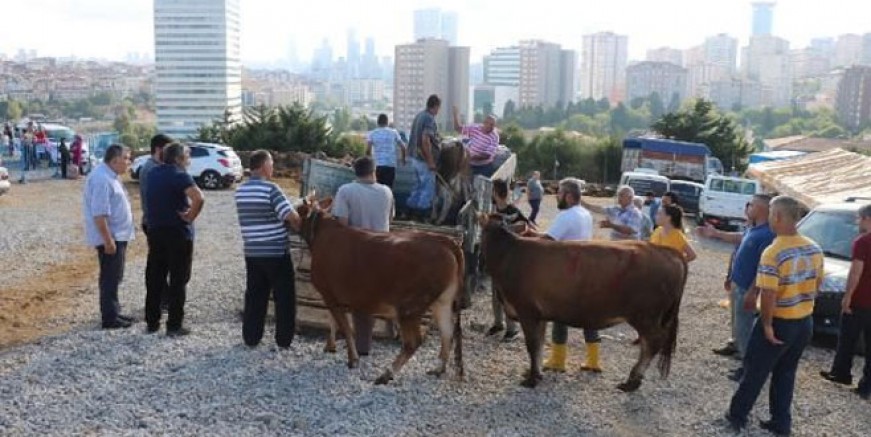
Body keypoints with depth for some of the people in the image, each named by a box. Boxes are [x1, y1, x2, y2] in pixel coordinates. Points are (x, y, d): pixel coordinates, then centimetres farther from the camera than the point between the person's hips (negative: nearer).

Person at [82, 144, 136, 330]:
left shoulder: (110, 176, 13)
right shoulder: (102, 179, -20)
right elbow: (99, 214, -25)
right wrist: (108, 240, -26)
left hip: (118, 236, 10)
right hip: (110, 238, -10)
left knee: (114, 278, 16)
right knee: (110, 278, -3)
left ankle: (113, 312, 26)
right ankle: (110, 318, 3)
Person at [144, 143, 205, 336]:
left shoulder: (152, 174, 9)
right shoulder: (179, 176, -15)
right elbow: (199, 198, -31)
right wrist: (190, 217, -18)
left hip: (155, 231, 7)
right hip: (178, 233, -6)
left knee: (154, 278, 13)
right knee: (178, 280, 2)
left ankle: (152, 322, 20)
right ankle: (174, 325, 5)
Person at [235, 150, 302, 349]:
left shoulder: (240, 190, 6)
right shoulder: (270, 188, -15)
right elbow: (292, 217, -20)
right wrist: (301, 227, 1)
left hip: (252, 252, 6)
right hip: (277, 253, -6)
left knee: (255, 296, 14)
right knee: (284, 297, 5)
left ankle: (251, 337, 17)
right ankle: (284, 339, 9)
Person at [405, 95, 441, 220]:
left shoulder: (419, 115, 9)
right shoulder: (430, 119, -19)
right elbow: (425, 141, -25)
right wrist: (431, 162, -22)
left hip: (415, 157, 9)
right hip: (424, 159, -9)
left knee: (418, 185, 17)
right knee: (429, 188, -1)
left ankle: (412, 209, 22)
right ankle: (422, 213, 2)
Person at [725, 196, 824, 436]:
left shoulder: (773, 253, -25)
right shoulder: (814, 249, -1)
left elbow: (769, 294, -27)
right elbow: (817, 284, 10)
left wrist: (767, 324, -17)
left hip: (780, 323, -6)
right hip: (805, 322, 6)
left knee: (755, 371, 10)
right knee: (786, 374, 19)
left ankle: (738, 415, 23)